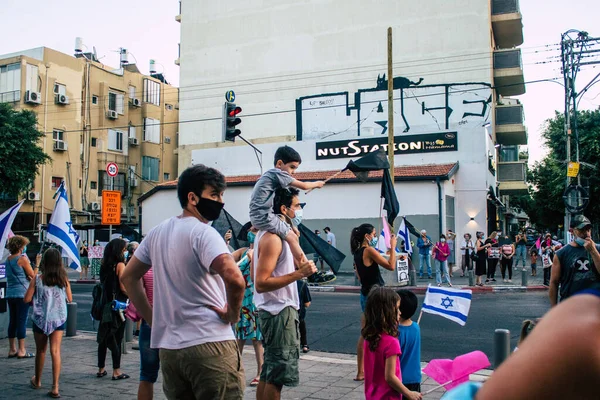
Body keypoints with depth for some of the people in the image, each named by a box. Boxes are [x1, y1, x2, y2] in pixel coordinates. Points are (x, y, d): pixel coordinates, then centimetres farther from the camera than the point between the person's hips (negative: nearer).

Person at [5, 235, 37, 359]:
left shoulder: (8, 259, 11)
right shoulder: (23, 259, -11)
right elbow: (33, 275, -8)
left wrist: (27, 277, 8)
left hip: (10, 294, 7)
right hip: (22, 294, -7)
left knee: (12, 321, 11)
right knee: (22, 321, -3)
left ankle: (12, 350, 17)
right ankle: (21, 351, 0)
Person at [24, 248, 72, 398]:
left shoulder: (37, 279, -10)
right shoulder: (64, 279, -6)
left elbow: (26, 299, -5)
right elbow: (70, 299, 4)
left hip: (40, 319, 0)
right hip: (59, 319, 0)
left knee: (40, 351, 18)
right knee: (55, 351, -1)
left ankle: (37, 381, 38)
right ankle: (55, 388, -7)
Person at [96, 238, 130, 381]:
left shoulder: (105, 265, 8)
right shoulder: (120, 265, -12)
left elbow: (103, 283, 12)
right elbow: (123, 287, -15)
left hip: (105, 304, 7)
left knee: (104, 337, 14)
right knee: (117, 338, 0)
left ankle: (101, 369, 22)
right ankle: (116, 371, 4)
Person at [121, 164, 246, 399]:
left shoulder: (158, 233, 10)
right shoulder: (203, 233, -14)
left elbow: (128, 277, 19)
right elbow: (235, 279, -30)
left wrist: (152, 318, 15)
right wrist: (233, 314, -12)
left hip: (168, 348, 8)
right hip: (209, 345, -7)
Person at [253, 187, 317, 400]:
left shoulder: (271, 232, 13)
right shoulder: (273, 237, -19)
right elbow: (261, 284, -25)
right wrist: (298, 274, -27)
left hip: (277, 310, 10)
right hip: (280, 311, -10)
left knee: (269, 372, 17)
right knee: (278, 375, -2)